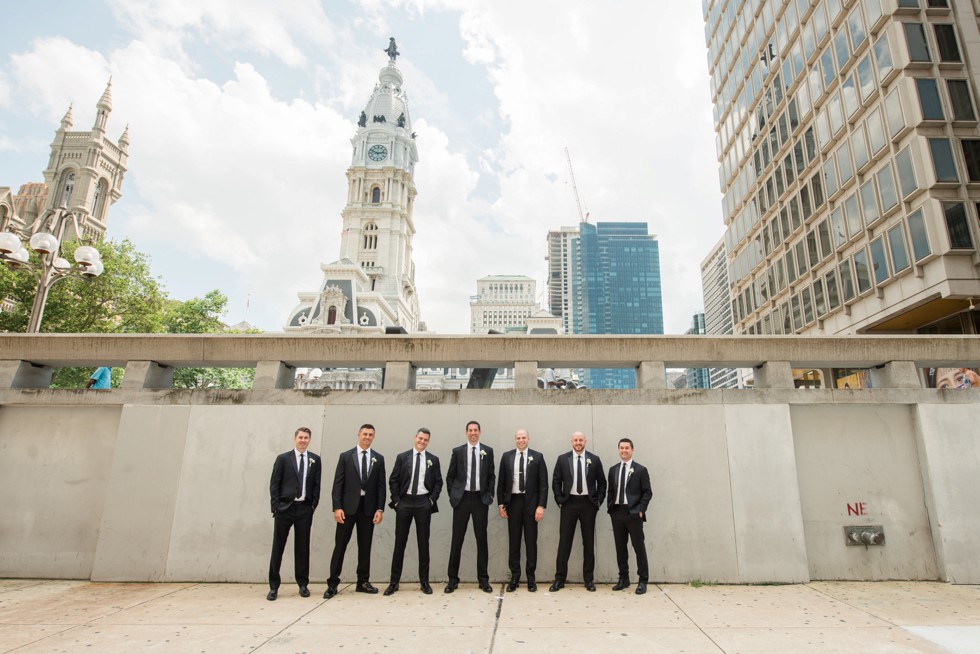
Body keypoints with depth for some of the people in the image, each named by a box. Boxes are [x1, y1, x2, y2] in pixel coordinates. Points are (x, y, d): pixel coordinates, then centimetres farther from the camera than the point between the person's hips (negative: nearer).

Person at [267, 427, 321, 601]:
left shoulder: (315, 460, 7)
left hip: (305, 508, 1)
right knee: (278, 547, 4)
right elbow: (274, 484, 0)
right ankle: (274, 586, 14)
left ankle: (303, 584, 17)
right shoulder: (283, 458, 2)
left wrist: (313, 505, -1)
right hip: (285, 507, -1)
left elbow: (317, 485, 8)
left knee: (302, 547, 7)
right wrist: (276, 506, -6)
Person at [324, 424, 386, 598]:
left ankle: (363, 582, 18)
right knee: (340, 545, 1)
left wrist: (380, 508, -3)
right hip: (348, 506, -2)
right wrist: (337, 507, -10)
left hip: (368, 507, 2)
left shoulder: (378, 458, 7)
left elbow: (381, 485, 5)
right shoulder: (345, 456, 2)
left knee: (365, 546, 8)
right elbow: (338, 484, -2)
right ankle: (332, 583, 10)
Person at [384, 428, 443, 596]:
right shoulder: (402, 457, 3)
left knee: (423, 542, 6)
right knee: (400, 542, 5)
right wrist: (396, 500, -4)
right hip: (404, 502, 0)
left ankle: (424, 581, 15)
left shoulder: (433, 459, 6)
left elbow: (438, 482, 6)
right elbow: (393, 480, 3)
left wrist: (432, 500, -4)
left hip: (423, 503, 0)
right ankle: (394, 581, 14)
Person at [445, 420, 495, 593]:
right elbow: (450, 476, 7)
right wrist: (452, 495, 1)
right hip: (462, 498, 0)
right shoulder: (457, 451, 3)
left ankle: (483, 579, 16)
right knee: (457, 539, 4)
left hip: (480, 499, 0)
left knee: (481, 538, 6)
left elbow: (491, 476, 7)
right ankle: (453, 578, 15)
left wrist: (489, 495, 0)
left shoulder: (488, 451, 4)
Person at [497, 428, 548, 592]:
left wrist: (541, 505, -9)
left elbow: (543, 483, -3)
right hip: (512, 501, 1)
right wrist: (501, 503, 1)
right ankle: (514, 576, 18)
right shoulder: (506, 456, 3)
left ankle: (531, 577, 19)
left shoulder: (537, 456, -1)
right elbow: (501, 482, 6)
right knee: (513, 540, 7)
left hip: (531, 502, -1)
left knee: (531, 540, 7)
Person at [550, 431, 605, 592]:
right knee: (564, 542, 3)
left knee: (589, 542, 8)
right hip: (569, 503, 0)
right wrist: (559, 500, -1)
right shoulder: (562, 459, 1)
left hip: (588, 504, 1)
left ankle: (589, 579, 20)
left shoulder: (594, 460, 2)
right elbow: (556, 481, 5)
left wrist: (599, 501, 1)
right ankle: (559, 579, 12)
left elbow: (602, 482, 8)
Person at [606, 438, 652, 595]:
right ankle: (623, 579, 21)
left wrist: (641, 510, -10)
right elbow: (610, 491, 14)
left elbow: (647, 492, -2)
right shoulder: (613, 470, 12)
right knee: (620, 547, 10)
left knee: (639, 546, 1)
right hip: (617, 512, 4)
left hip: (633, 513, -4)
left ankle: (643, 581, 10)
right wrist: (609, 508, 3)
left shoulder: (640, 470, -1)